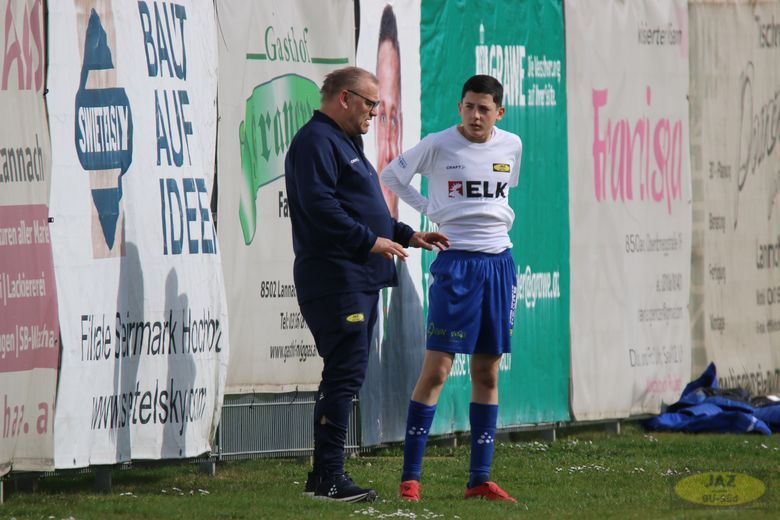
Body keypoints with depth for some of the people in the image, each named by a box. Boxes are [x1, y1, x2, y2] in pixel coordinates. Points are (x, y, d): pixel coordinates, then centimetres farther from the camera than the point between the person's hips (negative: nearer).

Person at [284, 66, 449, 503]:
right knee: (345, 375, -13)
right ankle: (329, 476, -13)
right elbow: (320, 206, -22)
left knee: (345, 376, 11)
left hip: (359, 280, 11)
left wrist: (407, 235, 22)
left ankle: (325, 475, 15)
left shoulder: (344, 143, 24)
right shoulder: (316, 141, -11)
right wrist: (371, 241, -19)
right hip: (335, 279, -11)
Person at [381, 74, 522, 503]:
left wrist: (499, 215, 12)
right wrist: (430, 209, 2)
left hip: (498, 262, 5)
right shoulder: (438, 146, -6)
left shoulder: (511, 146, 7)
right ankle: (410, 477, -6)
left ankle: (479, 478, 11)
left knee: (487, 374, 7)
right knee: (435, 370, -9)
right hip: (455, 262, -5)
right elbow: (392, 175, 7)